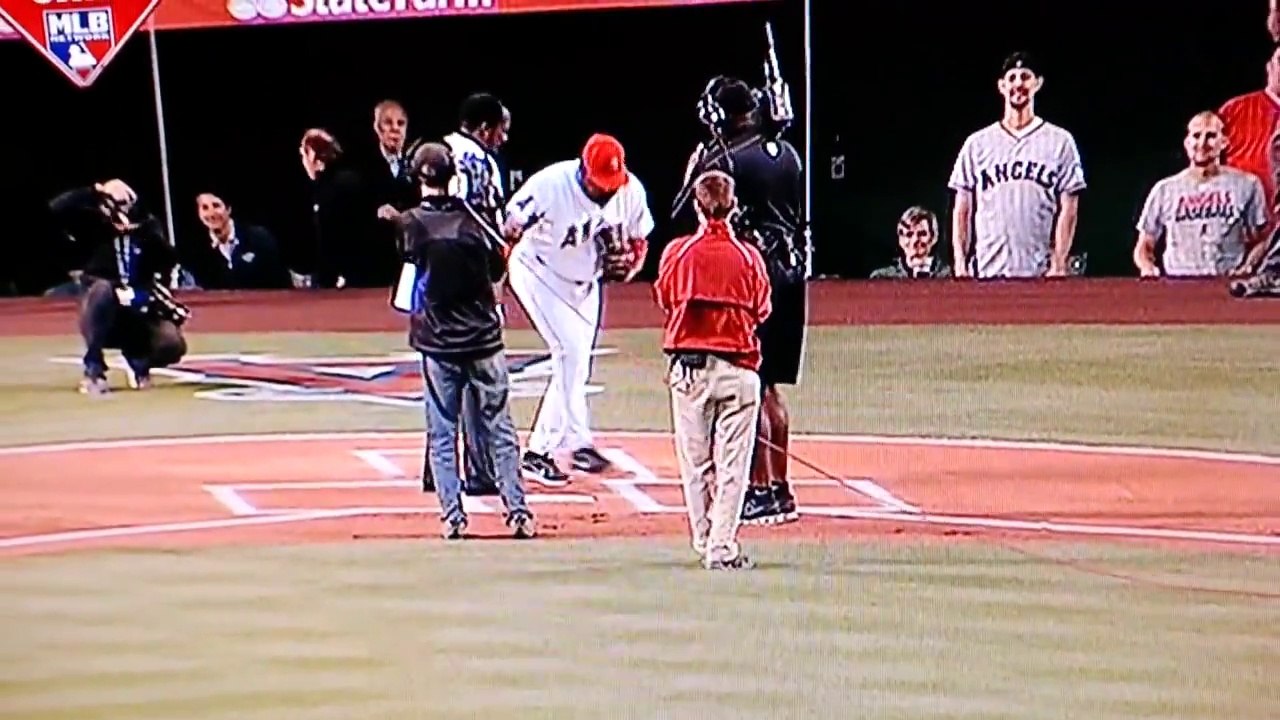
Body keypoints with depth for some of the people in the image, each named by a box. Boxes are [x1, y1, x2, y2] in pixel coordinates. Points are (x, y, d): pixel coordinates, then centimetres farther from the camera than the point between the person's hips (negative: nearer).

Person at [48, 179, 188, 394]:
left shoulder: (147, 224, -1)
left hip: (139, 311, 2)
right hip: (104, 316, -2)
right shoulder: (94, 224, -7)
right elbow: (58, 207, -23)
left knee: (172, 345, -25)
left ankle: (138, 360, 15)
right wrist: (97, 191, -29)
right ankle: (93, 370, -25)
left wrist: (144, 227, -26)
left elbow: (168, 261, -15)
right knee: (102, 288, -36)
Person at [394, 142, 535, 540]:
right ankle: (518, 512, 6)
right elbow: (499, 263, 3)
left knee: (442, 435, 8)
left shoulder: (410, 224, -6)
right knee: (499, 430, 8)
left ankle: (453, 517, 4)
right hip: (484, 337, 1)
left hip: (437, 342, 0)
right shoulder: (470, 217, -4)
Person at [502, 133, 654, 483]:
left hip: (585, 282, 6)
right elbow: (510, 232, -22)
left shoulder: (632, 191, -16)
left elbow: (639, 240, 0)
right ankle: (579, 442, -8)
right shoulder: (550, 184, -29)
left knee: (576, 366, 7)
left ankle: (539, 451, 18)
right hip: (539, 272, -6)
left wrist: (631, 264, -20)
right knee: (571, 351, -18)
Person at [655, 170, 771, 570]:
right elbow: (761, 311, 7)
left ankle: (704, 542, 17)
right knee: (732, 461, 1)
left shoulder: (677, 251, -3)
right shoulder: (749, 256, -4)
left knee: (695, 461, 11)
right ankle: (723, 547, -4)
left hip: (688, 367, 1)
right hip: (738, 366, -1)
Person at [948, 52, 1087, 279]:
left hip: (1041, 275, -1)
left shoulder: (1060, 141, 8)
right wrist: (960, 264, 0)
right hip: (985, 275, 1)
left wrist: (1059, 265, -7)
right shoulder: (977, 143, 12)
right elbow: (962, 210, 11)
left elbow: (1068, 210, 3)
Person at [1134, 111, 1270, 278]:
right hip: (1176, 285, 1)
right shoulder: (1165, 189, 12)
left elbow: (1260, 241, 12)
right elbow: (1144, 247, 16)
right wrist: (1147, 268, -5)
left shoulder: (1247, 185, 10)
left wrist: (1248, 266, -7)